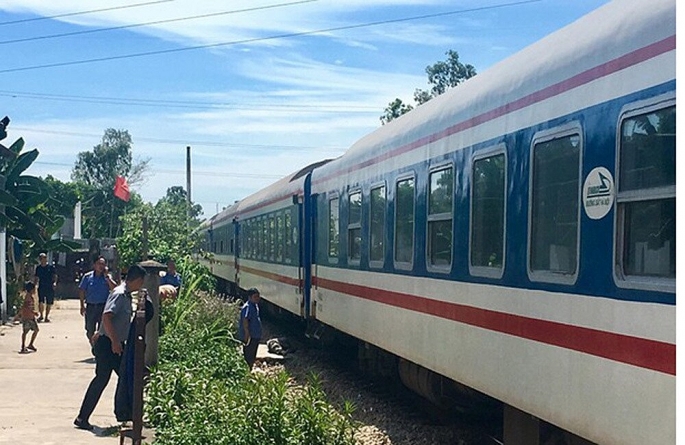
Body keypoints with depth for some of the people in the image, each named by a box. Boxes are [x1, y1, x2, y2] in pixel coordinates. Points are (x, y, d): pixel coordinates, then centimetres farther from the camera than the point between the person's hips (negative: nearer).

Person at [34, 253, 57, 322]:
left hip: (50, 288, -1)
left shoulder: (51, 267, -1)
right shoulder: (38, 268, 7)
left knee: (49, 303, 4)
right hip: (41, 287, 1)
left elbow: (55, 276, -1)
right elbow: (36, 278, 15)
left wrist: (54, 282, -19)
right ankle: (41, 315, 4)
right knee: (40, 302, -14)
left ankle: (46, 317, 16)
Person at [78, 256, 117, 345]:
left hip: (103, 307, -1)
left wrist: (106, 276, -15)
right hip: (90, 307, 1)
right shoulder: (88, 277, 2)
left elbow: (114, 288, -14)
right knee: (90, 331, 8)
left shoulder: (107, 277, 2)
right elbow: (81, 291, 5)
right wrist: (82, 306, 1)